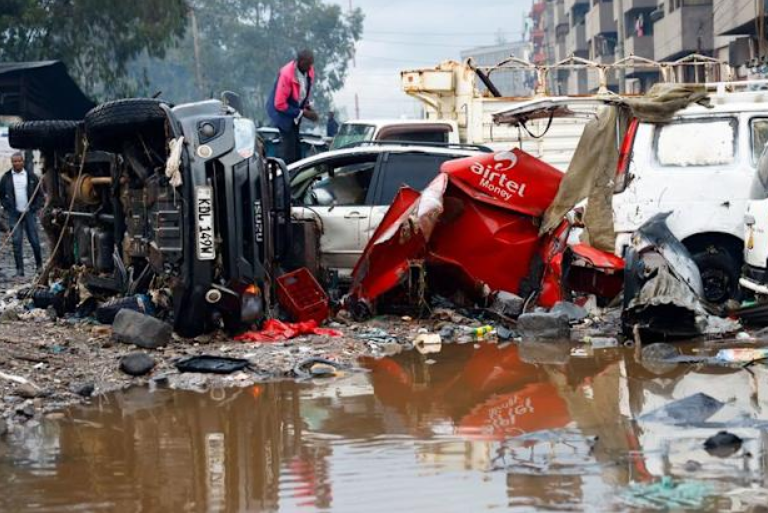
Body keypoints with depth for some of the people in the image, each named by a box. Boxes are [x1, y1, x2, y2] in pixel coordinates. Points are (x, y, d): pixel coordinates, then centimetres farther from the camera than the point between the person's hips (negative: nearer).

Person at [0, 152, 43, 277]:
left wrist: (35, 208, -3)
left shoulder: (31, 177, 3)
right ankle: (19, 269, 1)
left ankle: (39, 264, 20)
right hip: (14, 214, 0)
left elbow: (40, 194, 7)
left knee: (34, 240, 1)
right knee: (17, 241, -2)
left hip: (29, 213, 0)